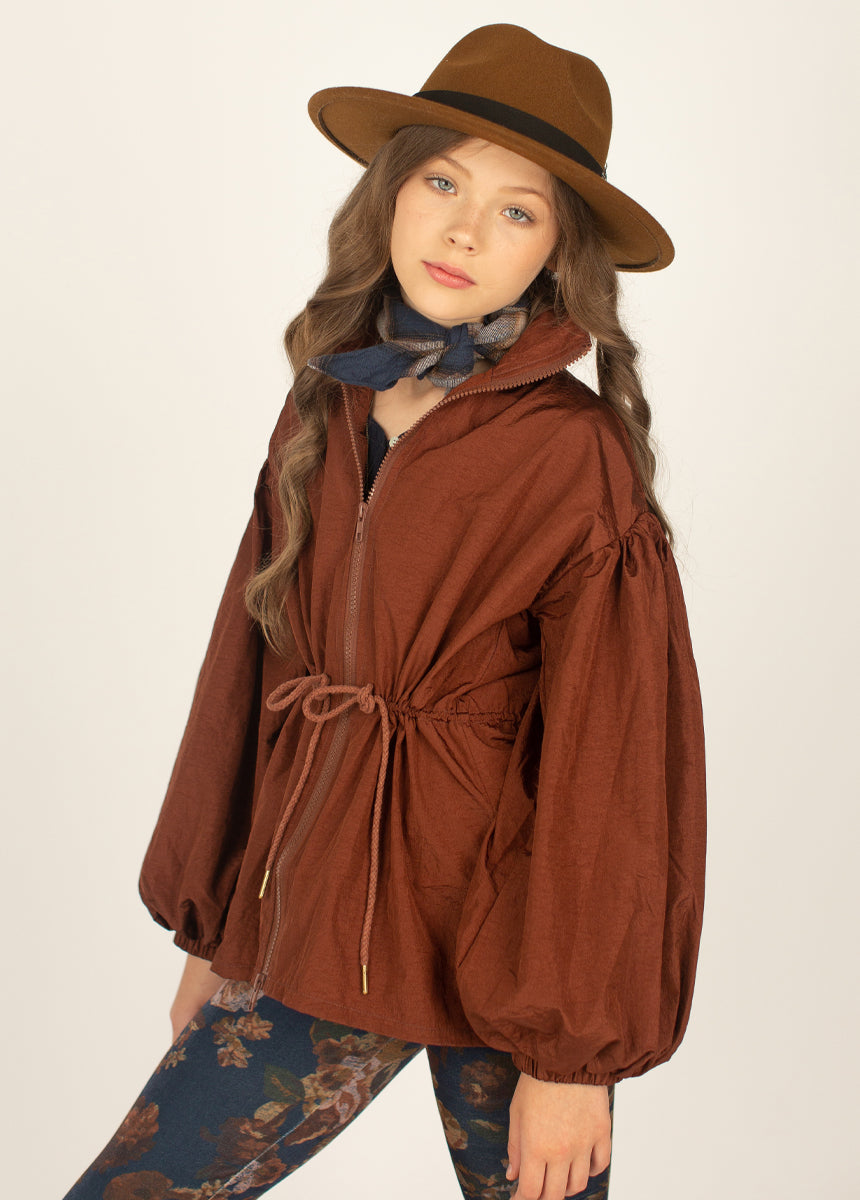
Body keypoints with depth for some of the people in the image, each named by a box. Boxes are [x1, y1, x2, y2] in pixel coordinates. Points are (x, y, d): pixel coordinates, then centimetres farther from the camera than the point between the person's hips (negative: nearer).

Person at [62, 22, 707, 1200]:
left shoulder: (578, 451, -11)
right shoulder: (325, 409, 5)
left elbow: (610, 763, -11)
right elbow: (250, 669, 9)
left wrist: (572, 1048, -10)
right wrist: (209, 925, 11)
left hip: (499, 936, -5)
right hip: (310, 926, 5)